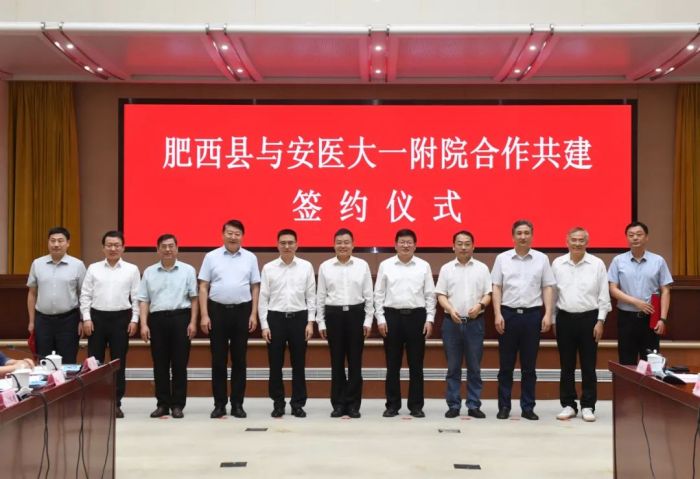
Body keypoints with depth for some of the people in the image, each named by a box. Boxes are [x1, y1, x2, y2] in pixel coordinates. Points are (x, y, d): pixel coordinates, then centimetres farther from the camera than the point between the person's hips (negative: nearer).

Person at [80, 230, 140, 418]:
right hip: (97, 317, 1)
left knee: (119, 362, 4)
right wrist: (86, 318, -4)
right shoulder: (93, 268, 6)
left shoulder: (132, 269, 4)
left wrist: (134, 319, -4)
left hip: (121, 318, -1)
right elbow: (85, 295, 5)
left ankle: (116, 403, 12)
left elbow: (136, 297, 3)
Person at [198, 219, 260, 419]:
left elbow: (255, 288, 6)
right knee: (218, 360, 3)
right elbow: (203, 288, 2)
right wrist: (204, 315, -5)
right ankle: (219, 404, 12)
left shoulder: (250, 258, 5)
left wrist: (254, 314, -1)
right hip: (217, 310, -1)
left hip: (242, 311, 1)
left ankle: (237, 404, 13)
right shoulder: (211, 257, 3)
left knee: (239, 360, 5)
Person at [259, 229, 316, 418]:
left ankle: (298, 404, 16)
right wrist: (264, 325, -3)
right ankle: (278, 403, 17)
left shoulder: (306, 267, 3)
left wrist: (310, 322, -3)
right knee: (275, 364, 5)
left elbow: (311, 296, 4)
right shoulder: (268, 268, 1)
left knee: (298, 364, 6)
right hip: (275, 318, 0)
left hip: (299, 318, 0)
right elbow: (263, 298, 2)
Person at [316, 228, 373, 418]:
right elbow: (320, 296, 6)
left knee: (355, 360, 2)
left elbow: (368, 295, 5)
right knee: (337, 361, 5)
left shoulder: (362, 265, 3)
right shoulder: (325, 266, 4)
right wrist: (321, 322, 2)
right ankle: (338, 403, 13)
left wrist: (368, 320, 0)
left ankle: (353, 404, 10)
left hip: (356, 313, 0)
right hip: (334, 314, 0)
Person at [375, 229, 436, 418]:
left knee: (416, 364, 4)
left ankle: (416, 405, 13)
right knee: (392, 364, 5)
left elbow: (430, 295, 5)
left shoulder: (424, 266, 5)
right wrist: (380, 318, -2)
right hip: (392, 316, 0)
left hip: (416, 316, 0)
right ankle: (392, 405, 14)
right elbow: (379, 294, 4)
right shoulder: (385, 265, 4)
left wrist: (429, 319, -2)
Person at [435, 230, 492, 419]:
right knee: (453, 367, 4)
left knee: (474, 367, 3)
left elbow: (488, 294, 4)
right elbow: (441, 295, 3)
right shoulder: (446, 269, 6)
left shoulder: (482, 268, 6)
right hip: (452, 322, 0)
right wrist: (451, 310, -15)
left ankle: (474, 405, 10)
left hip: (475, 322, 0)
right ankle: (453, 405, 11)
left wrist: (480, 306, -16)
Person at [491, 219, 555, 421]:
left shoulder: (541, 259, 5)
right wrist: (497, 314, -5)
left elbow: (547, 288, 5)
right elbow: (496, 288, 3)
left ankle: (528, 407, 14)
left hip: (532, 314, 0)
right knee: (506, 364, 5)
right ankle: (504, 406, 13)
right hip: (508, 314, 0)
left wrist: (548, 314, -4)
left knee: (529, 365, 6)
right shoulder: (502, 258, 4)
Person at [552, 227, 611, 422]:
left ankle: (588, 406, 12)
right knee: (566, 366, 7)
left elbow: (603, 296, 0)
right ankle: (568, 405, 16)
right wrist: (552, 320, 7)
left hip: (589, 318, -1)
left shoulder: (597, 264, -1)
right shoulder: (557, 264, 3)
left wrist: (600, 321, -5)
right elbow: (552, 294, 8)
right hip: (565, 318, 2)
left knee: (588, 366, 3)